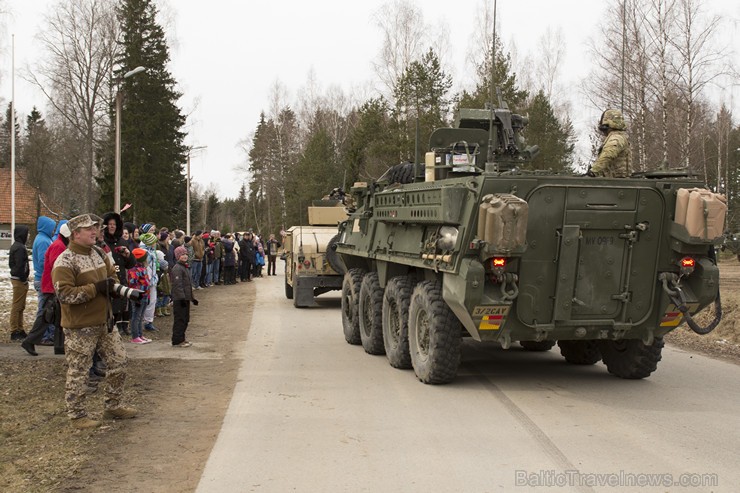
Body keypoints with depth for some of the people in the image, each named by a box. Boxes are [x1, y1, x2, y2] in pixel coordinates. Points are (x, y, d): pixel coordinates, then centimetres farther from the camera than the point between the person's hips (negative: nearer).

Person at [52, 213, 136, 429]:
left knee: (118, 362, 13)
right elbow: (64, 294, -25)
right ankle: (77, 415, 16)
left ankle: (114, 406, 28)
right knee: (78, 372, 2)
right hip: (80, 327, -8)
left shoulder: (99, 253, 9)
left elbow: (111, 274, 25)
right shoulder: (65, 261, -17)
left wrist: (111, 283, 3)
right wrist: (95, 288, -23)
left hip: (104, 321, 8)